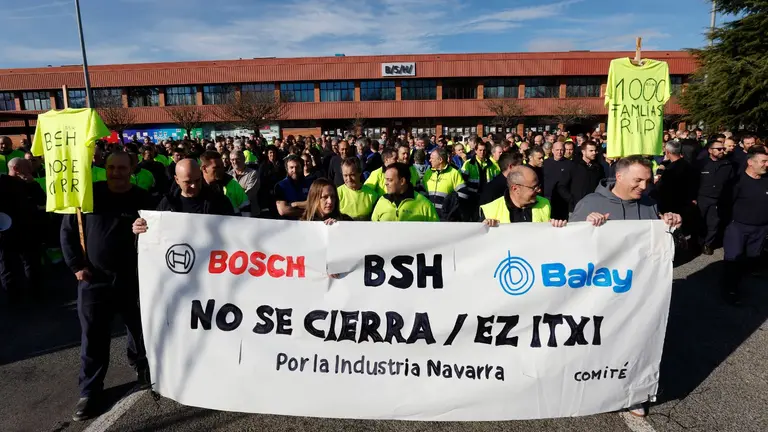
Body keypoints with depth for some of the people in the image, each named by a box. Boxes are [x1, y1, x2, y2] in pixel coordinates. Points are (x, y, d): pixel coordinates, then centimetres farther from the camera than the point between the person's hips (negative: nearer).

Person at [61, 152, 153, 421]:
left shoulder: (143, 199, -2)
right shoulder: (89, 195, -1)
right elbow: (67, 231, 3)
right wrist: (76, 265, -3)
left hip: (134, 279, 0)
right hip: (94, 279, 0)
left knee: (140, 329, 14)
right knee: (93, 336, 6)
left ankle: (141, 364, 41)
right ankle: (90, 391, 21)